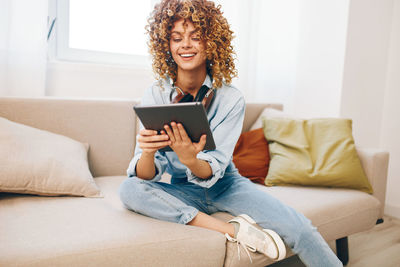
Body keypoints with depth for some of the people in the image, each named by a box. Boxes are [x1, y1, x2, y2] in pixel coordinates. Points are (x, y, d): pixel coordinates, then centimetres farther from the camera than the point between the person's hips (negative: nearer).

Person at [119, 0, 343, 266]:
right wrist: (147, 152, -40)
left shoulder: (231, 99, -14)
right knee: (129, 189, -28)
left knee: (300, 228, -22)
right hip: (183, 192, 2)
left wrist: (190, 159, -41)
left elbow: (213, 171, -18)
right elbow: (146, 176, -17)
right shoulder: (155, 96, -11)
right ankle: (234, 229, -24)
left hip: (226, 185, -1)